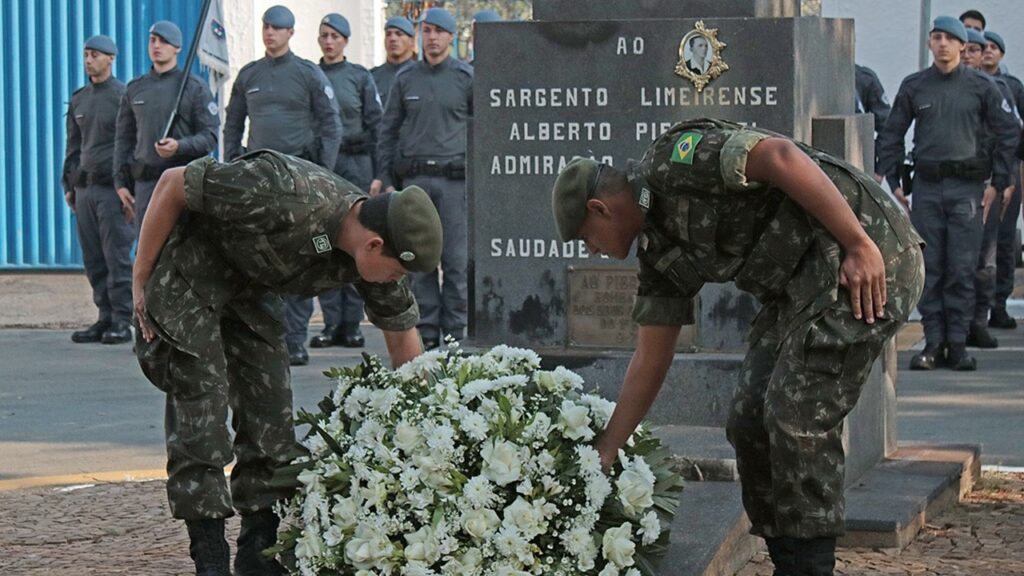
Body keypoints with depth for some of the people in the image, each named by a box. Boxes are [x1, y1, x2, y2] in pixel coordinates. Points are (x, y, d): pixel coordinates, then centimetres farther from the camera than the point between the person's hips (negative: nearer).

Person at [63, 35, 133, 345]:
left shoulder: (123, 96, -5)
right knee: (93, 259, 6)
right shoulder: (79, 99, 16)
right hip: (85, 188, 7)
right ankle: (105, 318, 10)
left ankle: (122, 322, -5)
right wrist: (68, 185, 16)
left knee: (117, 255, -7)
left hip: (113, 188, -7)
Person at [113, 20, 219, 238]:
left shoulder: (195, 87, 3)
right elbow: (123, 139, 18)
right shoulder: (135, 89, 16)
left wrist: (180, 146, -20)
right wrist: (120, 181, 10)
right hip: (145, 181, 4)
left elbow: (210, 136, -2)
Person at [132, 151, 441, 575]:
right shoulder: (287, 197, -37)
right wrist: (141, 277, -18)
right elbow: (173, 183, -26)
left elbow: (403, 337, 2)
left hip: (251, 283, 7)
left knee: (271, 411, 2)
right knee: (201, 409, -13)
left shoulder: (375, 254, -14)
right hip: (189, 267, -7)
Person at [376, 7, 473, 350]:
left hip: (454, 177, -2)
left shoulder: (466, 77, 4)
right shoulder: (405, 79, 11)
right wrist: (385, 177, 7)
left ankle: (455, 331, 1)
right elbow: (389, 129, 14)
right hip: (414, 177, 2)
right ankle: (426, 330, 6)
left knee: (456, 258, -4)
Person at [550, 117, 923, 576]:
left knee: (797, 415, -12)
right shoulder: (661, 250, 15)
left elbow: (783, 158, -23)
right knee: (751, 419, 6)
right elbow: (650, 361, 20)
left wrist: (861, 246, -25)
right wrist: (602, 456, 21)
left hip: (868, 260, -10)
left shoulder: (674, 159, -12)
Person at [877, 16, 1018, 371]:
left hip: (967, 186, -2)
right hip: (926, 185, 2)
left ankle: (958, 344, 3)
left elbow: (1008, 132, 7)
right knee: (928, 268, 1)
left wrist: (997, 182, 2)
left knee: (962, 268, -2)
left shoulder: (980, 86, 3)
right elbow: (891, 135, 12)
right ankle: (933, 343, 6)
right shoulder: (913, 86, 7)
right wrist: (892, 183, 6)